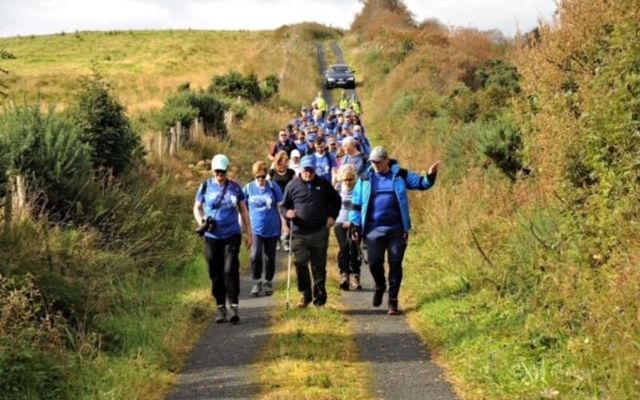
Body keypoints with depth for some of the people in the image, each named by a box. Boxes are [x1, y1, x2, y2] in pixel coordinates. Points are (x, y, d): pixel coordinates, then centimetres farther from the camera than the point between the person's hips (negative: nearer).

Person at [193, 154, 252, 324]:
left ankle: (234, 307, -11)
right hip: (212, 237, 1)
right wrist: (201, 221, -9)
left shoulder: (235, 187, 5)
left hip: (231, 235, -1)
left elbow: (243, 210, 11)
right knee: (216, 274, 6)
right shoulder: (205, 187, 4)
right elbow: (197, 208, 12)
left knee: (230, 270, -13)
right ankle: (220, 308, 18)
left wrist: (249, 233, 9)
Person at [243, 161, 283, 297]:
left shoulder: (273, 187, -5)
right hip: (256, 228, 0)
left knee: (269, 257, 10)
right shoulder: (248, 188, -2)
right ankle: (257, 282, 4)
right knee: (255, 256, -14)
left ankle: (268, 283, 26)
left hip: (272, 229, 0)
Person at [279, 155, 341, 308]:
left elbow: (336, 199, 19)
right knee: (300, 263, -11)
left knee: (319, 265, 8)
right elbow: (283, 205, 9)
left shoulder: (323, 184, 6)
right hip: (299, 233, -1)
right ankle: (305, 294, 4)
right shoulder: (292, 185, 2)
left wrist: (332, 216, 6)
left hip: (319, 232, 1)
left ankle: (319, 298, 18)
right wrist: (287, 213, -13)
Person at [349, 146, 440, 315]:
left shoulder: (400, 175, 3)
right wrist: (356, 225, 5)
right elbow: (357, 203, 9)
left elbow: (421, 183, 3)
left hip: (396, 229, -1)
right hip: (374, 230, 1)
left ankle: (393, 300, 12)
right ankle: (380, 286, 31)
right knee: (374, 262, -1)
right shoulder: (365, 178, 5)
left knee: (395, 264, 3)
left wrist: (430, 176, -19)